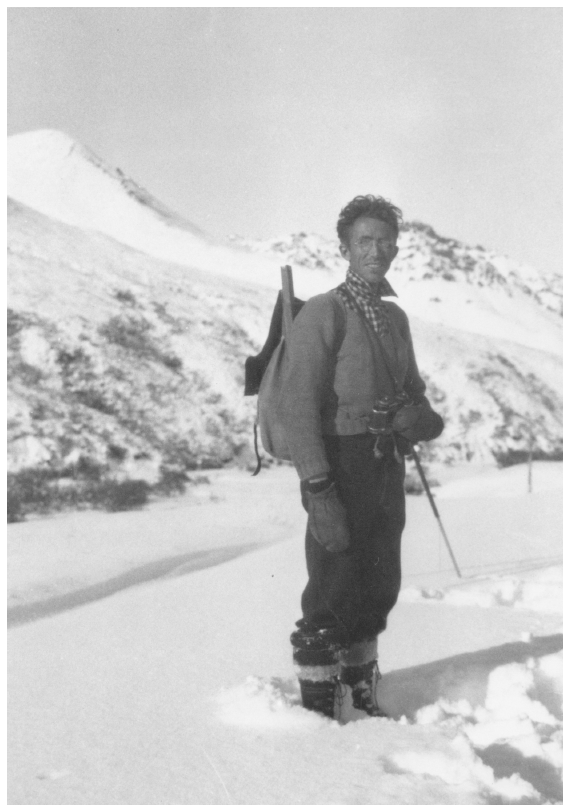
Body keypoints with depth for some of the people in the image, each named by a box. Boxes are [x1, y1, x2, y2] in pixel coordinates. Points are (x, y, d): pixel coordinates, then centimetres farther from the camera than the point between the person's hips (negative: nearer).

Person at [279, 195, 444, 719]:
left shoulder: (395, 317, 14)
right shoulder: (323, 313, -10)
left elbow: (415, 392, 22)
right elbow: (297, 406, -17)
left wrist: (424, 419, -4)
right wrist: (318, 491, -24)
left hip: (388, 471, 7)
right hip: (343, 472, -7)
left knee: (378, 590, 15)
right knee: (333, 594, -3)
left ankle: (361, 695, 31)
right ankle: (319, 710, 11)